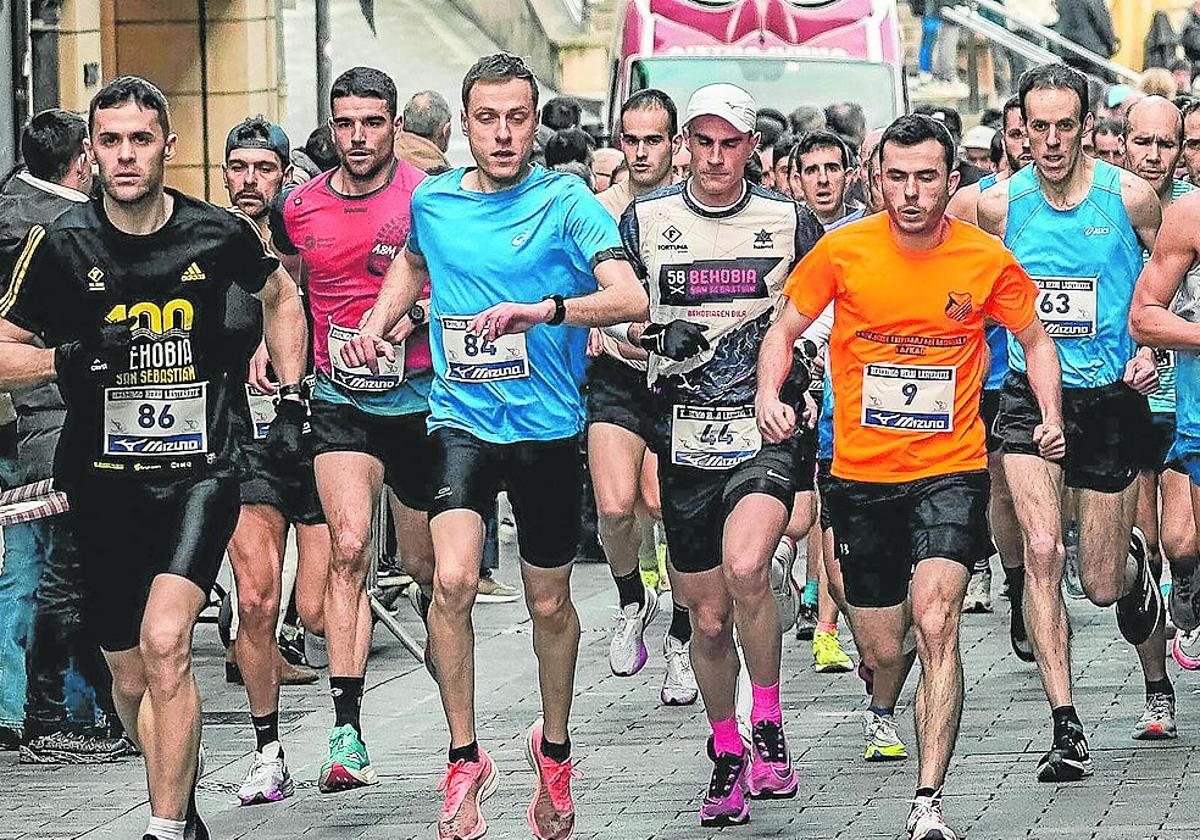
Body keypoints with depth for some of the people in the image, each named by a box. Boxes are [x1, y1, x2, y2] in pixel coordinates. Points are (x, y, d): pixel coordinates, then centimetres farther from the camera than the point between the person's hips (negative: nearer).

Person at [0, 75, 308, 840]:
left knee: (165, 643, -22)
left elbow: (281, 296, 18)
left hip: (201, 470, -2)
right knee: (132, 677, 10)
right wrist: (68, 359, -18)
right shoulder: (63, 244, -5)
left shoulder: (218, 234, -3)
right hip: (106, 483, 2)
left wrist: (292, 402, 12)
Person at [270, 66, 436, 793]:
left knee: (426, 562, 11)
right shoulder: (299, 208, 1)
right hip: (340, 403, 1)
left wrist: (415, 311, -19)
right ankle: (347, 731, -22)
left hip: (419, 399, -1)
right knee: (350, 546, -18)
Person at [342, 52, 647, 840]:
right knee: (453, 580, -19)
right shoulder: (433, 201, 3)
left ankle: (555, 748, 36)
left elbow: (632, 298, -22)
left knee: (550, 603, 11)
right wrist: (377, 323, 11)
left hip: (548, 426, -1)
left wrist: (538, 310, -34)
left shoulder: (566, 202, -9)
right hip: (462, 418, 1)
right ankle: (466, 759, -5)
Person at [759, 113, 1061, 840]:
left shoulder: (987, 260, -4)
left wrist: (1052, 414, -5)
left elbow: (1036, 339, 11)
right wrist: (770, 394, -13)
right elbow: (785, 330, 7)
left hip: (951, 469, -1)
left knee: (937, 624, -22)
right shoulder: (843, 250, -5)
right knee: (881, 654, 10)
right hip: (862, 474, 1)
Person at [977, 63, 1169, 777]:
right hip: (1031, 396, 1)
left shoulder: (1130, 197, -7)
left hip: (1111, 397, -1)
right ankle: (1067, 729, -14)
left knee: (1103, 584, 4)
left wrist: (1153, 349, -7)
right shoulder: (999, 204, -2)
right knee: (1042, 550, -18)